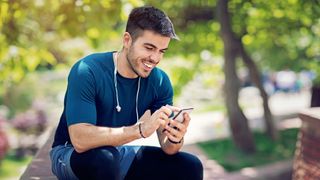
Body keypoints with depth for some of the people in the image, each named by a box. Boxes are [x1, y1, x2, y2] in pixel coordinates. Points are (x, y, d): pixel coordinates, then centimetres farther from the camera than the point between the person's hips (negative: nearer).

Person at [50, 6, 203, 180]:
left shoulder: (160, 81, -9)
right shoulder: (87, 72, -24)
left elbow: (167, 147, -10)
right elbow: (80, 139, -35)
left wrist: (175, 138, -34)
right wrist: (139, 130, -44)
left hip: (119, 154, 5)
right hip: (73, 154, -5)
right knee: (104, 159, -38)